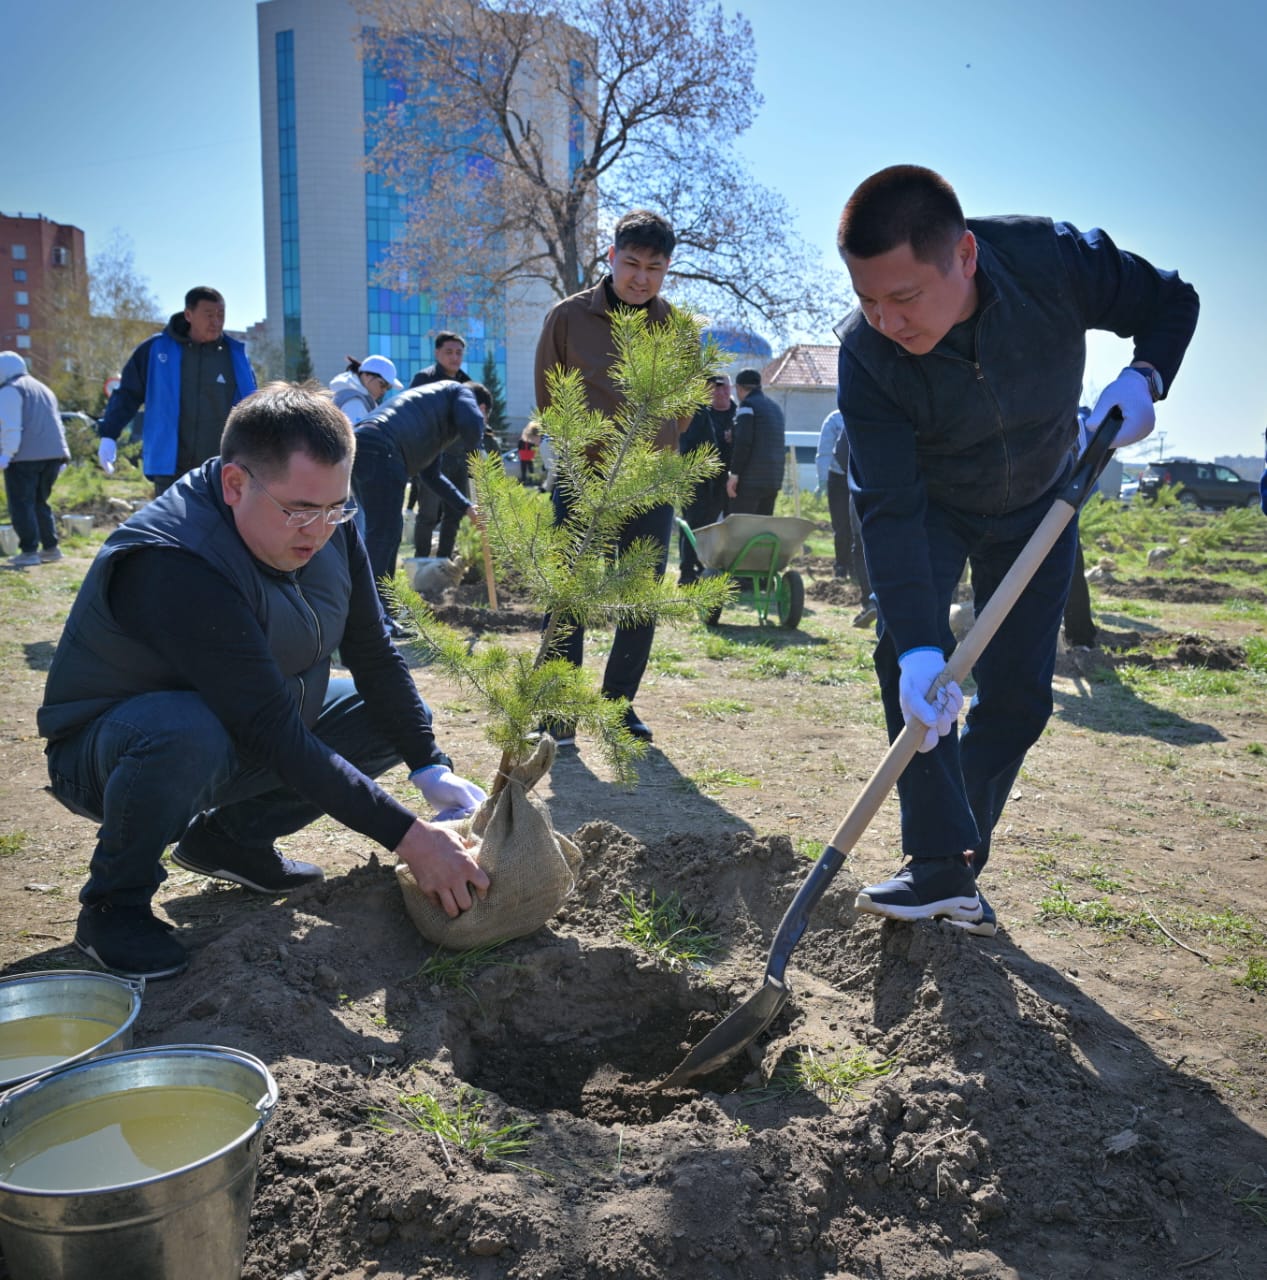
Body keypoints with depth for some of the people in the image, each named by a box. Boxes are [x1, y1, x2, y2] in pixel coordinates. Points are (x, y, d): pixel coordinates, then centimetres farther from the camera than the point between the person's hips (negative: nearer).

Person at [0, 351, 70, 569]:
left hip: (25, 457, -8)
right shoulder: (43, 388, 23)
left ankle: (29, 551, -9)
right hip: (54, 453, 8)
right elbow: (57, 423, 23)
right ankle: (50, 547, 16)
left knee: (22, 504, -4)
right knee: (40, 502, 18)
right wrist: (62, 457, 23)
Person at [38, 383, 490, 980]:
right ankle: (114, 902, -11)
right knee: (190, 732, -40)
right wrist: (407, 836, -36)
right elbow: (272, 731, -36)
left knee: (398, 714, -3)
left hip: (250, 735, 7)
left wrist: (431, 768, -13)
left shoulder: (328, 528, -11)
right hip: (106, 752, -7)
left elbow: (373, 656, -1)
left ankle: (230, 836, 10)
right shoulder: (171, 563, -34)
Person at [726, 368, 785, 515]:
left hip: (750, 480, -8)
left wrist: (734, 473, -15)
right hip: (774, 479, 8)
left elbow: (743, 442, -16)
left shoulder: (748, 405, -6)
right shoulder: (775, 407, 20)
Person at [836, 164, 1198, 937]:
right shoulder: (867, 352, -32)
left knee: (1018, 694, -2)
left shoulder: (1055, 260, -30)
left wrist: (1144, 377, -31)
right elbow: (888, 508, -36)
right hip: (930, 507, -1)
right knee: (905, 653, -22)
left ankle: (960, 864, 11)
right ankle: (940, 866, -16)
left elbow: (1171, 301, -10)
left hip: (1040, 505, 1)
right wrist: (919, 647, -45)